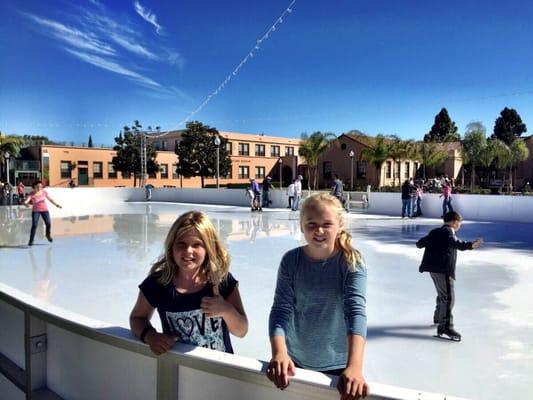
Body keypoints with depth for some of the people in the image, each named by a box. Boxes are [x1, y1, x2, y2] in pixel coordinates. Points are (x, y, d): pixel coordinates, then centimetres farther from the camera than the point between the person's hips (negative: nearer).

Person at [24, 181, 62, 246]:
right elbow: (26, 201, -21)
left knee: (48, 223, -5)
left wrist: (56, 204, -1)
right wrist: (26, 204, -44)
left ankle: (48, 235, 25)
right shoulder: (32, 194, -10)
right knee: (34, 225, -13)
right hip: (36, 211, -2)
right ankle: (31, 241, -4)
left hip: (44, 210, 2)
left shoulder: (44, 192, -2)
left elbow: (50, 199, 6)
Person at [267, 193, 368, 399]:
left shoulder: (352, 263, -17)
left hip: (338, 365, -1)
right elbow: (281, 309, -16)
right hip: (297, 361, 2)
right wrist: (279, 354, -33)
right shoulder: (291, 260, -11)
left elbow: (356, 311, -27)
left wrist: (354, 367, -41)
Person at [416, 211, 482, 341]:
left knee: (443, 294, 28)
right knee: (448, 297, -9)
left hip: (433, 268, 10)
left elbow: (420, 243, 25)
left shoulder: (435, 232, 17)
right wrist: (470, 245, -46)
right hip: (442, 269, -10)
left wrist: (421, 244, 49)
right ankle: (445, 328, -12)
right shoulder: (448, 232, -8)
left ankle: (438, 317, 46)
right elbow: (455, 243, -31)